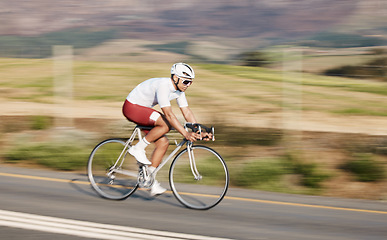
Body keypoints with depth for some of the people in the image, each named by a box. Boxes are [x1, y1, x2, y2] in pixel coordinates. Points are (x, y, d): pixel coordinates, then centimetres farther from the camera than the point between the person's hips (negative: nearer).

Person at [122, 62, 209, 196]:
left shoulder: (179, 90, -1)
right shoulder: (163, 86, -28)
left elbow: (187, 112, 2)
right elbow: (169, 114, -35)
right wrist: (185, 134, -38)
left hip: (142, 110, 9)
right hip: (131, 107, -9)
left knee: (163, 143, -1)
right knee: (166, 125, -27)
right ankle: (138, 149, -15)